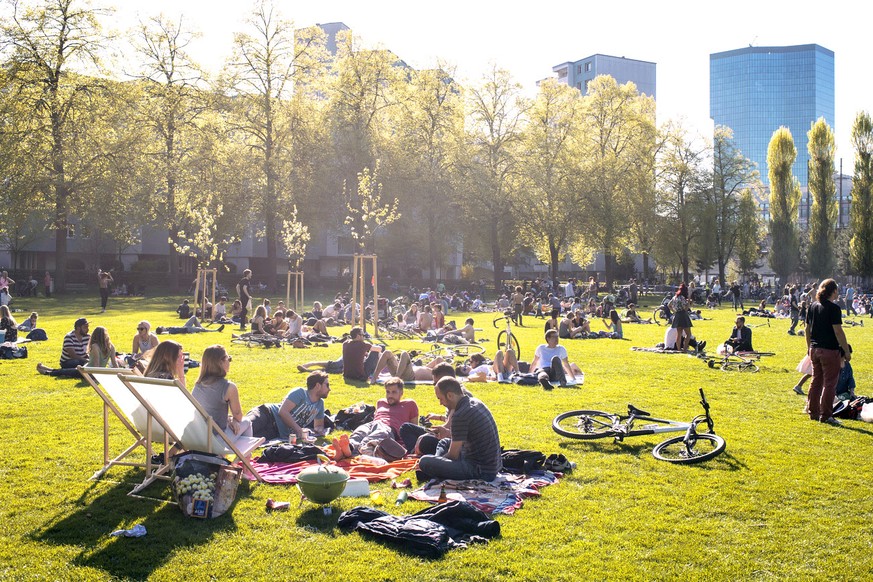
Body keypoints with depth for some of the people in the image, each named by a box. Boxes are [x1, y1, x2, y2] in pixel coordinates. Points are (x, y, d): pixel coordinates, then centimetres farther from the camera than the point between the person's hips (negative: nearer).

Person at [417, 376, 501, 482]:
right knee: (444, 442, 30)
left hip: (481, 472, -10)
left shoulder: (460, 416, -21)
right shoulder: (476, 402, 8)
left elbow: (453, 455, -12)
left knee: (424, 462, -21)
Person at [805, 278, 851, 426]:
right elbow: (838, 332, -17)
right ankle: (826, 415, 3)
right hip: (830, 351, -7)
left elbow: (808, 329, 12)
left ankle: (813, 412, 20)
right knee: (829, 383, 1)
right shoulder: (833, 308, -15)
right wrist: (847, 351, -10)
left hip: (815, 350, 7)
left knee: (816, 381, 15)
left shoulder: (813, 306, 6)